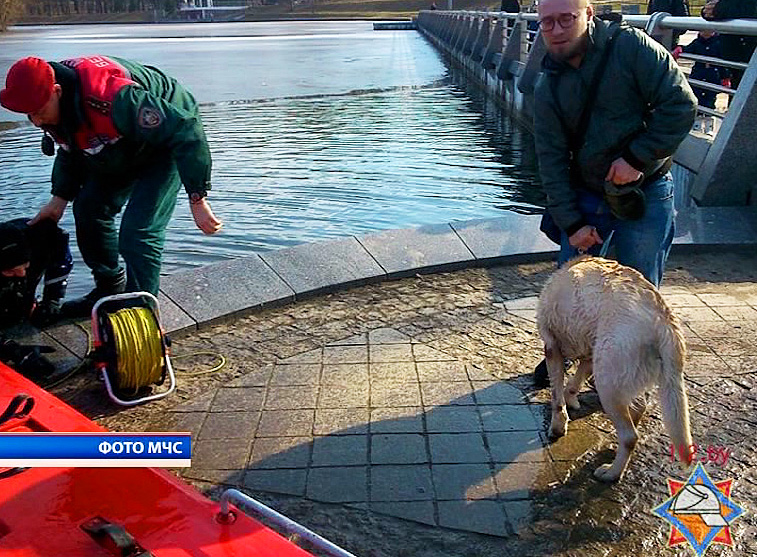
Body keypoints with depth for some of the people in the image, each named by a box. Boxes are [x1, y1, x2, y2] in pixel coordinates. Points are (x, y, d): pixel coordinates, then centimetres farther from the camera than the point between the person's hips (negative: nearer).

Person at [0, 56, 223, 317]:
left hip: (167, 145, -9)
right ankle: (110, 290, 29)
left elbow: (184, 132, -38)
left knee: (138, 232, -19)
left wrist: (197, 199, -37)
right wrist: (59, 197, 1)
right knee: (88, 209, 10)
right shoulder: (44, 101, -12)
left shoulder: (110, 98, -41)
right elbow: (69, 150, 9)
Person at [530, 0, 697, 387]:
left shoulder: (631, 47, -13)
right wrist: (571, 223, -9)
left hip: (644, 195, -3)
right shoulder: (548, 87, -1)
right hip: (586, 195, 4)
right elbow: (551, 159, -3)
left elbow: (681, 104, -15)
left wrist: (638, 157, -20)